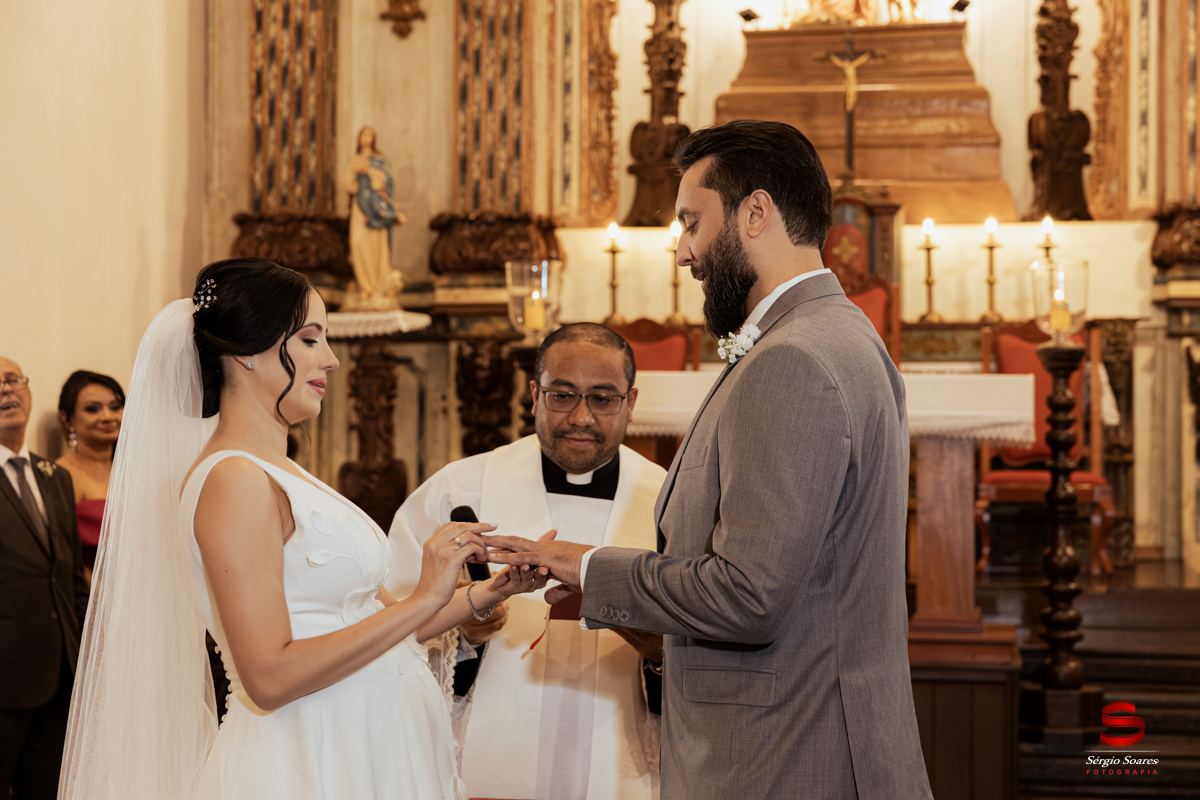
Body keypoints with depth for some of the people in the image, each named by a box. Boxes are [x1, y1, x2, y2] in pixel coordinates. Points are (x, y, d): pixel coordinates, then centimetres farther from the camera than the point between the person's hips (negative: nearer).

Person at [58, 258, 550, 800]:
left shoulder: (282, 474, 11)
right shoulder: (232, 480, -16)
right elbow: (270, 677, -22)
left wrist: (486, 593, 2)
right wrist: (424, 599, -19)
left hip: (365, 751, 9)